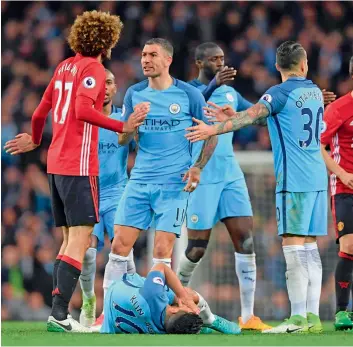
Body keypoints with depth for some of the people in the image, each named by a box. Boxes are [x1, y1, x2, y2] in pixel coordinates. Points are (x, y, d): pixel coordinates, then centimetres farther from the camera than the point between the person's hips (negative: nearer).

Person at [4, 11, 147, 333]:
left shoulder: (65, 66, 16)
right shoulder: (92, 68, -8)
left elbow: (41, 112, 21)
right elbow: (83, 110, -23)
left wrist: (35, 140, 38)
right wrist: (122, 126, -23)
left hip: (56, 164, 9)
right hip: (79, 165, -9)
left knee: (71, 239, 15)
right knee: (79, 241, -12)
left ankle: (59, 312, 11)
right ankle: (59, 313, -21)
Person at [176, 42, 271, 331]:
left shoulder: (230, 92, 13)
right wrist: (213, 86, -44)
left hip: (231, 174, 6)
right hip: (201, 176, -6)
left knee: (245, 239, -6)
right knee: (198, 247, -3)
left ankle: (248, 316, -6)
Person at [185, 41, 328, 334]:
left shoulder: (281, 93, -8)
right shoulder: (314, 91, 15)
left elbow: (250, 117, -20)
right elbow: (261, 116, 19)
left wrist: (213, 130, -21)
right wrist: (234, 116, 17)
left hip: (294, 180, -8)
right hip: (317, 180, 8)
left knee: (294, 247, -8)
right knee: (309, 249, 9)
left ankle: (298, 319, -12)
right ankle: (313, 317, 8)